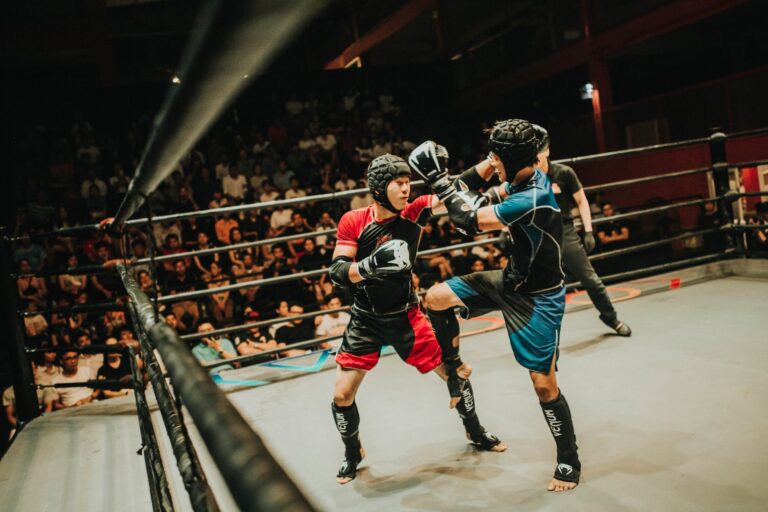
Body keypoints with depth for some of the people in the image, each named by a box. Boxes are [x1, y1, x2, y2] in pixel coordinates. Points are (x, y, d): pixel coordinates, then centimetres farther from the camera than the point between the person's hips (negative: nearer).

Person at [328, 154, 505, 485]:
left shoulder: (414, 212, -10)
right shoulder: (353, 221, -13)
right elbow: (337, 272, -18)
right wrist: (370, 265, -35)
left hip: (406, 316, 1)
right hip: (365, 320, -1)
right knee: (342, 395, -2)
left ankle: (475, 432, 35)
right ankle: (352, 454, 28)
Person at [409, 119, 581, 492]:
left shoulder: (532, 198, -31)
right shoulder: (523, 179, -4)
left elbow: (471, 222, -28)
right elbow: (488, 199, 14)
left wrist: (439, 180, -21)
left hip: (537, 298, -8)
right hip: (511, 280, 9)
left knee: (544, 384, -3)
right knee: (436, 298, 0)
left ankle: (569, 462, 19)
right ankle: (453, 368, 23)